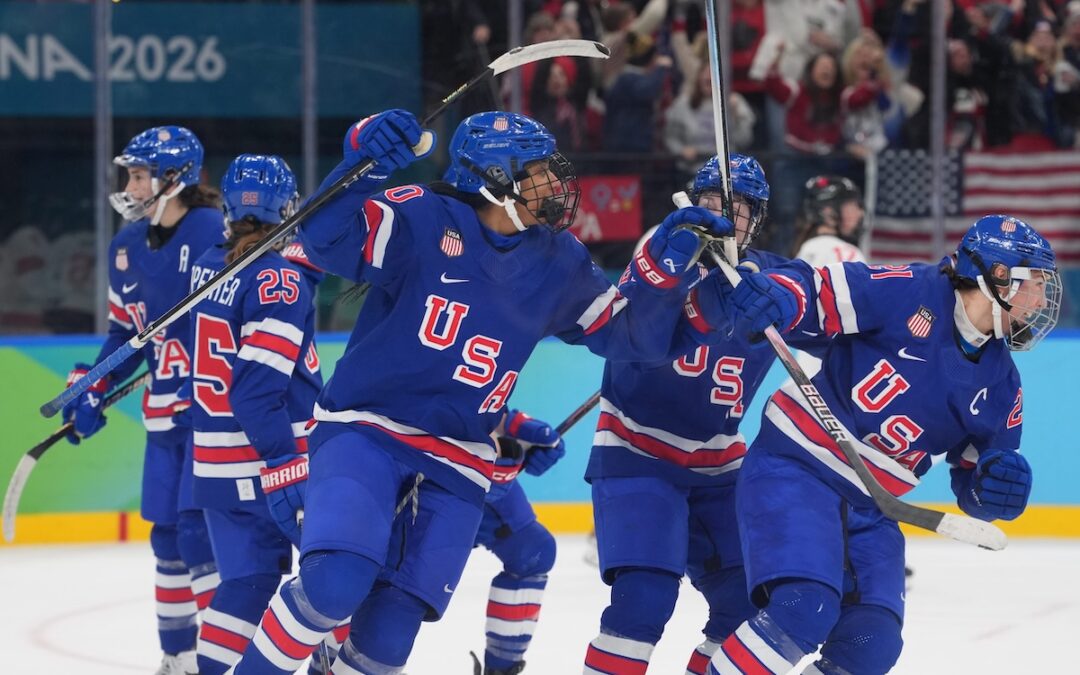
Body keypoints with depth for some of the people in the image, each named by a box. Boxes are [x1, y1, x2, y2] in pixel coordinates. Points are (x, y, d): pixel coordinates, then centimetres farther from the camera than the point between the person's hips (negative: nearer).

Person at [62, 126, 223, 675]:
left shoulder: (218, 234, -15)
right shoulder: (128, 246, 10)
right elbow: (124, 330, 19)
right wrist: (91, 388, 11)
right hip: (165, 410, 8)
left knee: (201, 528, -13)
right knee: (167, 533, 10)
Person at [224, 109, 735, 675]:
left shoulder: (559, 262, 5)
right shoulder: (423, 219, -13)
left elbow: (630, 332, 10)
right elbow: (327, 239, -25)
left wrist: (666, 266, -8)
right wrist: (363, 162, -41)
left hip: (455, 463, 5)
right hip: (364, 429, -5)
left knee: (391, 629, -3)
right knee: (336, 580, -25)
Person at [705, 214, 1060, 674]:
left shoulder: (1001, 384, 10)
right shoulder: (907, 292, -9)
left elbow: (976, 484, 14)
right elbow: (816, 290, -10)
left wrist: (998, 486, -10)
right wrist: (770, 294, -33)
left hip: (868, 510, 7)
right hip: (794, 469, -7)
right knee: (803, 609, -27)